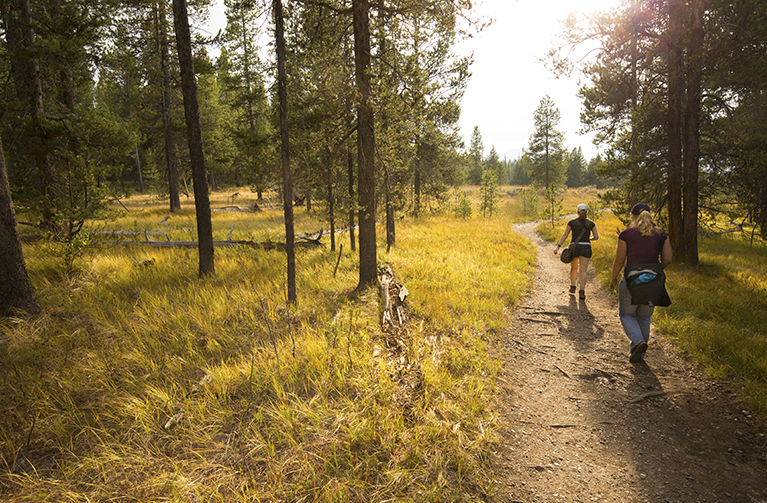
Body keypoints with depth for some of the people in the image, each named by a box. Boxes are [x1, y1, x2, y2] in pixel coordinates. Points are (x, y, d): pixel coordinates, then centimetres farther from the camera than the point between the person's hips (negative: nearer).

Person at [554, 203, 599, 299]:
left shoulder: (572, 222, -1)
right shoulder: (591, 224, 3)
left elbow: (565, 235, -5)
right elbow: (596, 237, 2)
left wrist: (558, 246, -4)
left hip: (574, 248, 0)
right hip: (586, 248, 0)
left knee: (574, 267, 21)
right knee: (583, 270, -1)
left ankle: (572, 287, 29)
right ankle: (582, 291, -12)